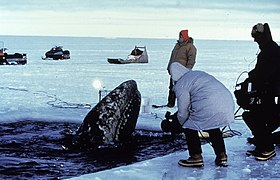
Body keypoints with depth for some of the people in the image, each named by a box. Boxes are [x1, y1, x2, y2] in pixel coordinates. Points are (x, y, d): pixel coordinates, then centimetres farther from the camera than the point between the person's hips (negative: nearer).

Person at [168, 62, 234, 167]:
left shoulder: (181, 85, 4)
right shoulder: (200, 74, 29)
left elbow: (183, 110, 5)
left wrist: (182, 123, 25)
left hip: (209, 108, -8)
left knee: (190, 127, 12)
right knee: (213, 129, 30)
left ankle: (196, 158, 11)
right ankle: (222, 156, 28)